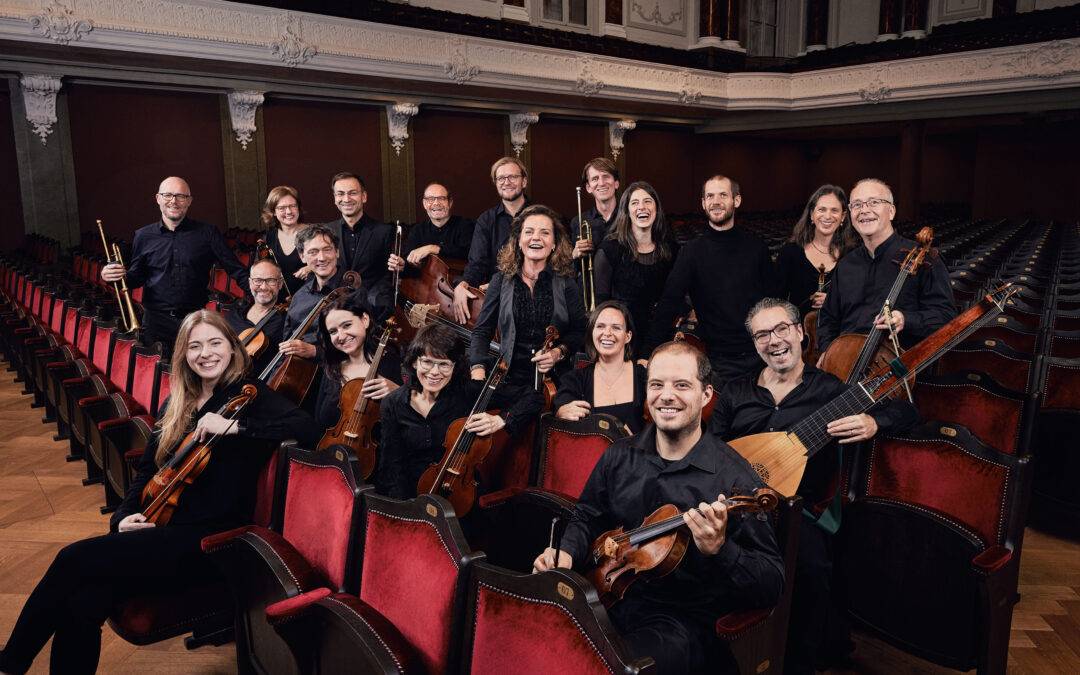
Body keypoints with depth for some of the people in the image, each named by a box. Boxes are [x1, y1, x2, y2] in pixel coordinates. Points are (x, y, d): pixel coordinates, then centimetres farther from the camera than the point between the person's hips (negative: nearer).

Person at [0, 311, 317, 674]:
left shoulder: (249, 393, -3)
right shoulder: (178, 404, 17)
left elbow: (303, 426, -19)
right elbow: (148, 469, 19)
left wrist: (233, 425, -25)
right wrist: (125, 515, 1)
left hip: (211, 539, -6)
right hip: (161, 527, 6)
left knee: (75, 560, -18)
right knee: (84, 602, -22)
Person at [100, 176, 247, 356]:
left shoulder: (207, 233, 0)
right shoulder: (143, 236, 5)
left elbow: (236, 269, -2)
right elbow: (137, 277, 14)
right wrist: (115, 275, -6)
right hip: (156, 321, 1)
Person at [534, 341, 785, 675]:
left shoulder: (734, 478, -11)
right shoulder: (620, 455, 5)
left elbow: (773, 586, -11)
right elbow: (587, 518, 20)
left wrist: (719, 550, -30)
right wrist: (566, 553, -2)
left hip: (684, 619, -5)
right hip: (609, 598, 5)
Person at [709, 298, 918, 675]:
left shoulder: (829, 390, 5)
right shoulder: (734, 393, 13)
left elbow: (906, 412, 3)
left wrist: (872, 423, -19)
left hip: (799, 507, -2)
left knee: (812, 569, -31)